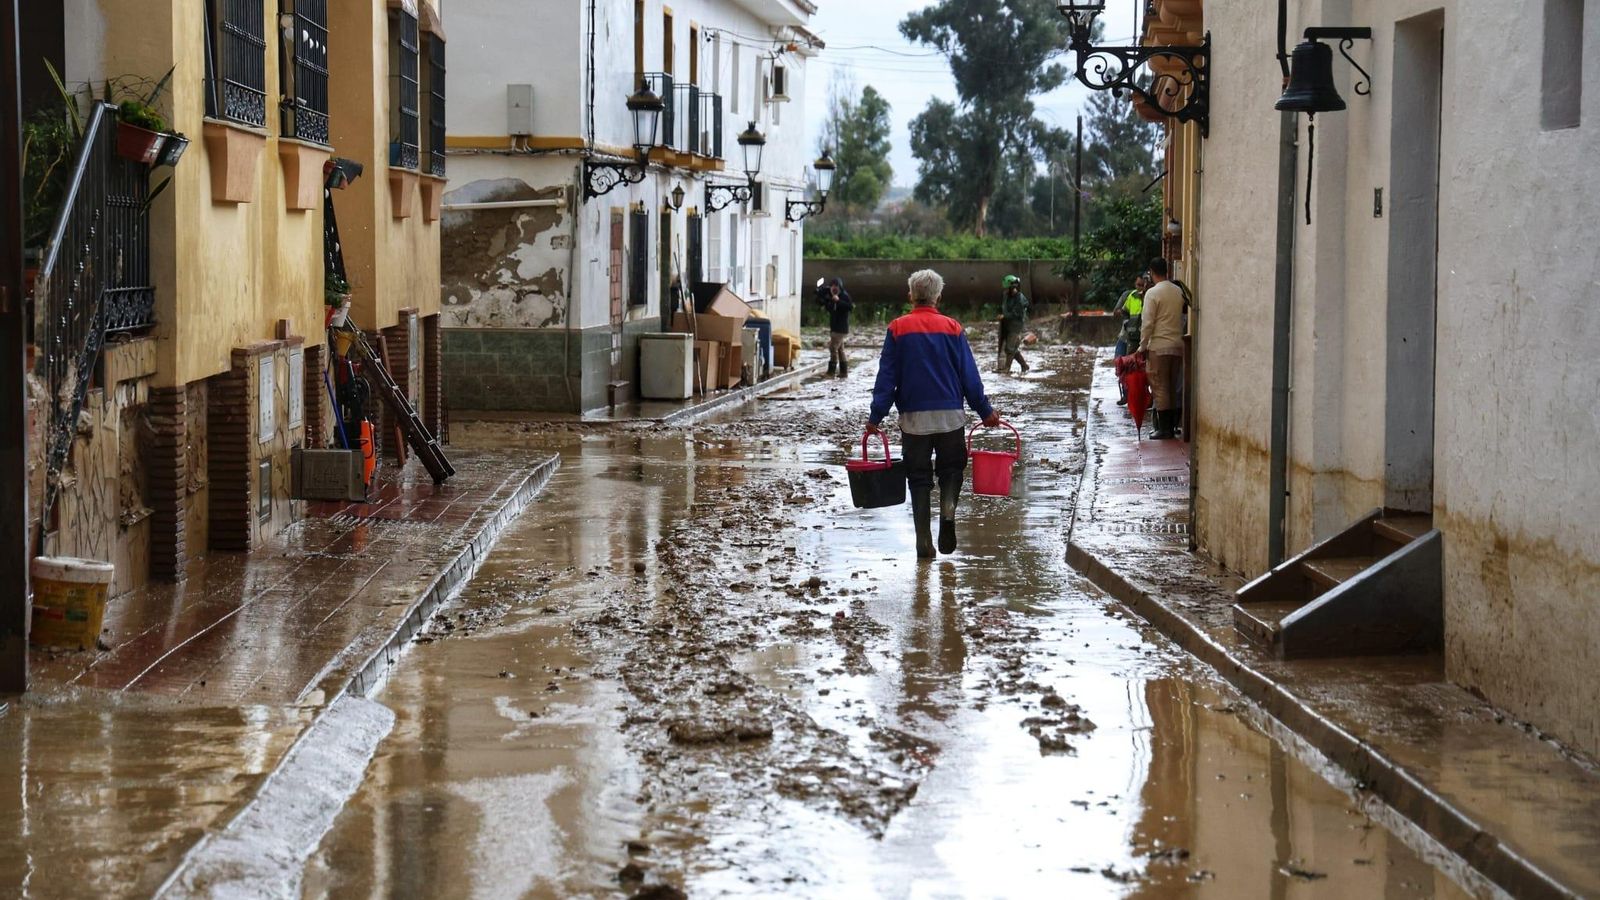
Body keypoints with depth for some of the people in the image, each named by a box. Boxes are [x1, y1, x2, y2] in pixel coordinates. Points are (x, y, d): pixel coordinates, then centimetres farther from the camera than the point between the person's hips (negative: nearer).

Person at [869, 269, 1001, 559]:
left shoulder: (898, 329, -1)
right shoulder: (953, 328, 1)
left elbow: (887, 377, -2)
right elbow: (970, 375, 3)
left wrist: (876, 417, 1)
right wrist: (985, 411, 11)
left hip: (914, 417, 0)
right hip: (951, 415, 0)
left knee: (919, 478, 8)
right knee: (951, 469, 17)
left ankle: (924, 542, 3)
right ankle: (948, 509, -12)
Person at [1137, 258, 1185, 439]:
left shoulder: (1153, 293, -11)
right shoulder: (1178, 292, 7)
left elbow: (1147, 323, -12)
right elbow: (1181, 317, 11)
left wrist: (1142, 347, -6)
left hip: (1159, 346, -6)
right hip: (1177, 345, 6)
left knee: (1160, 387, -2)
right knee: (1172, 387, 11)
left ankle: (1164, 429, -4)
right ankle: (1171, 426, 13)